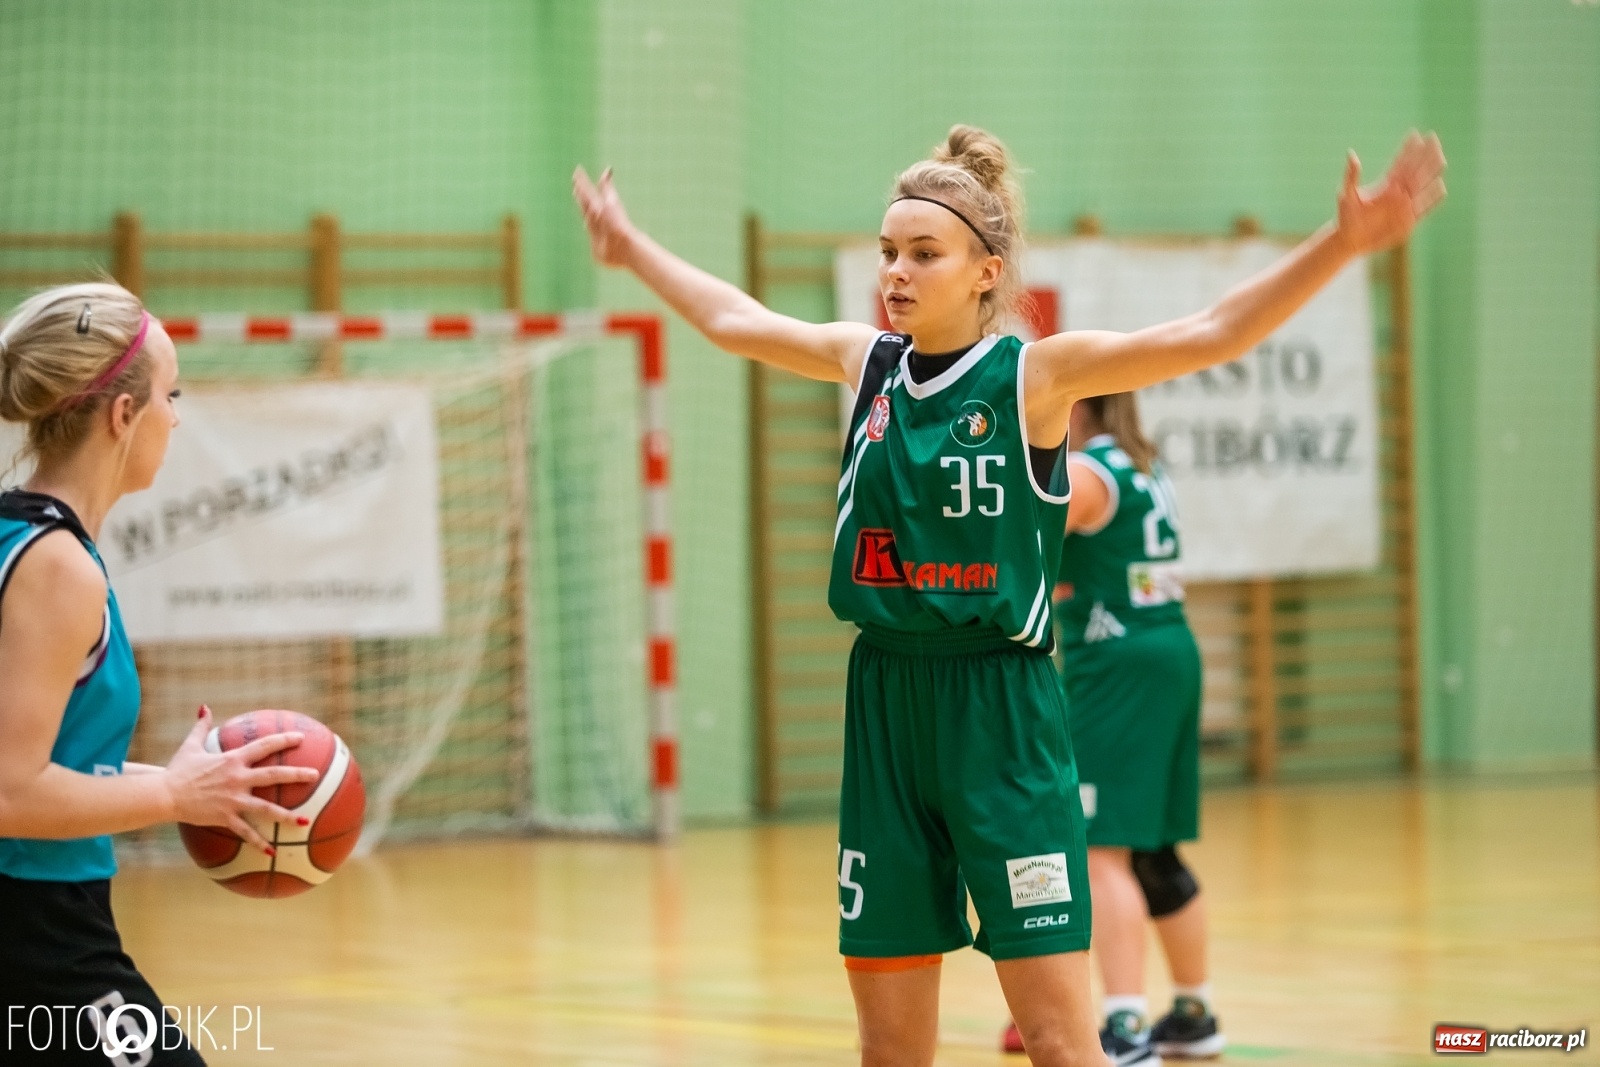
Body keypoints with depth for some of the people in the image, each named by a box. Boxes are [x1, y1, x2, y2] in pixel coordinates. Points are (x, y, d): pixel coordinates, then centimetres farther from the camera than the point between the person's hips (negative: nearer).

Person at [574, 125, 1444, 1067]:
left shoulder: (1035, 376, -7)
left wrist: (1343, 244, -30)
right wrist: (632, 249, 38)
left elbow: (1211, 335, -18)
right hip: (884, 705, 5)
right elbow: (732, 318, 26)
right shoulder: (870, 363, 8)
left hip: (1000, 707, -5)